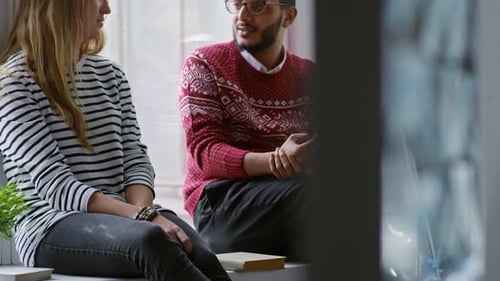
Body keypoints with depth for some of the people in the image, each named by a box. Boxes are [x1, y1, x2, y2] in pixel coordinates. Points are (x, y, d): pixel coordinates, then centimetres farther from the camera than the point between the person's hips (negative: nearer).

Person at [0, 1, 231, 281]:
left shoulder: (110, 74, 19)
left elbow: (135, 159, 10)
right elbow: (54, 184, -12)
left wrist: (142, 210, -14)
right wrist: (141, 216, -23)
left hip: (119, 217, 5)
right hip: (53, 226, -5)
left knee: (200, 255, -28)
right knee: (149, 239, -37)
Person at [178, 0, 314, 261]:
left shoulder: (308, 75, 17)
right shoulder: (203, 64, 7)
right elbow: (205, 152, -6)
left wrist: (304, 159, -22)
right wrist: (272, 162, -25)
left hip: (294, 193, 3)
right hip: (219, 203, -3)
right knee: (309, 194, -34)